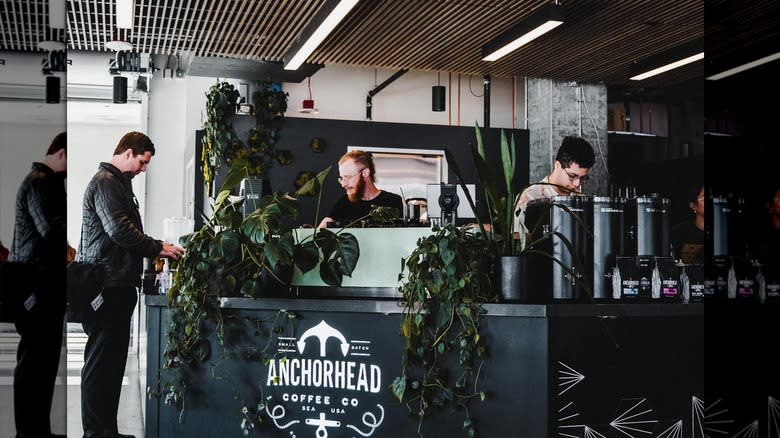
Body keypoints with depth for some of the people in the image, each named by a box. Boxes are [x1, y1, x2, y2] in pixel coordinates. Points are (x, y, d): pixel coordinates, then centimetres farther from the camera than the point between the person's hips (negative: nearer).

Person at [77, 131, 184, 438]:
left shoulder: (120, 182, 22)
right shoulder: (105, 182, -11)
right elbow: (119, 229, -22)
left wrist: (154, 250, 13)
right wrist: (158, 248, -15)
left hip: (118, 285, 10)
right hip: (106, 284, -10)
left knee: (112, 361, 11)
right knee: (101, 362, -6)